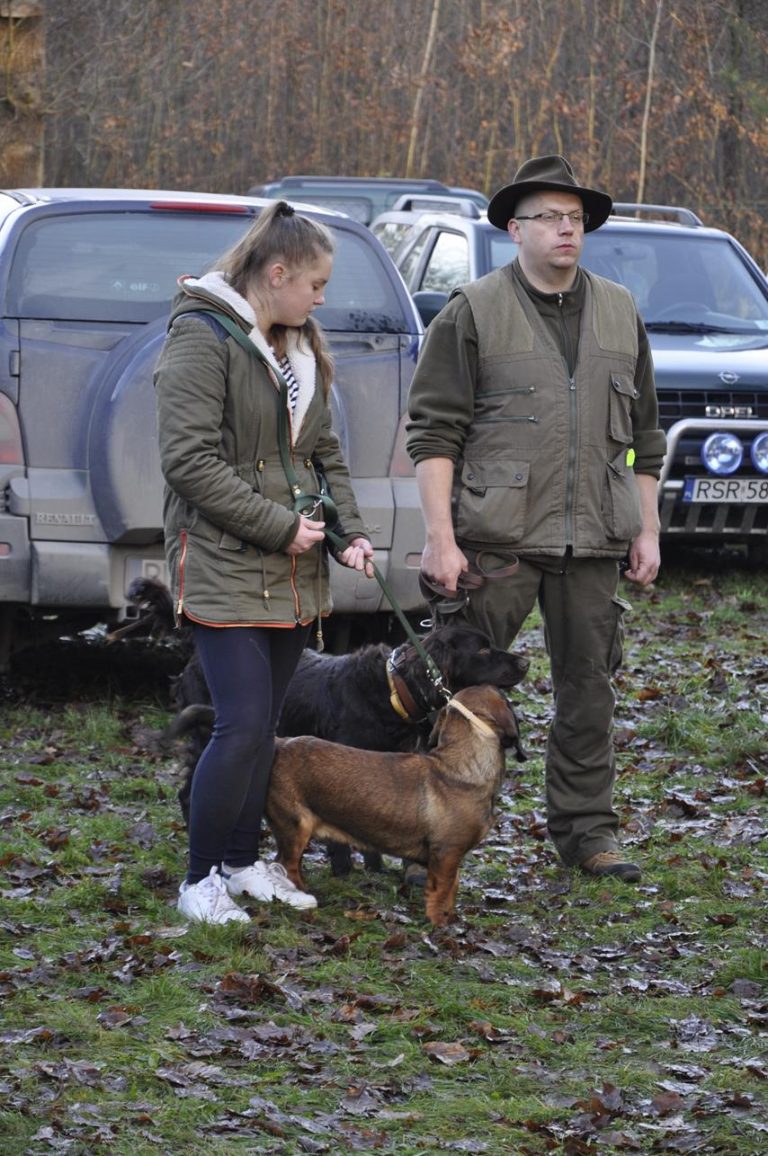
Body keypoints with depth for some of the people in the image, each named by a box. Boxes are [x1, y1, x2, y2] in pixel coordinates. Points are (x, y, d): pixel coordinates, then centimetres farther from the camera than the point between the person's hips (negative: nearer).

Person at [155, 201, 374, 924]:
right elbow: (190, 460, -18)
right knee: (242, 726, -12)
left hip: (291, 574, 8)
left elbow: (324, 453, 20)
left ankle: (242, 862, 22)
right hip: (225, 570, -8)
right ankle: (201, 881, -1)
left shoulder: (300, 349, 16)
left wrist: (349, 534, 4)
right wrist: (279, 526, -17)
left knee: (263, 726, 11)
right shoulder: (202, 337, -12)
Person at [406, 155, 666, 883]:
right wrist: (440, 538, -12)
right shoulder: (473, 313, -2)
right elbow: (433, 432, -5)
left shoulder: (619, 314, 13)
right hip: (498, 536, -4)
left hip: (593, 541, 4)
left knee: (588, 686, 9)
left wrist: (646, 530, 12)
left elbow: (643, 436, 18)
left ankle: (586, 830, 19)